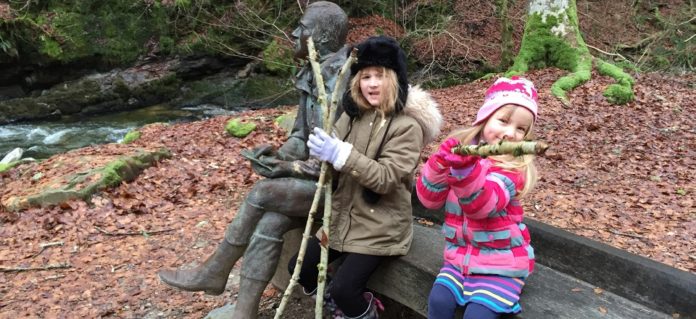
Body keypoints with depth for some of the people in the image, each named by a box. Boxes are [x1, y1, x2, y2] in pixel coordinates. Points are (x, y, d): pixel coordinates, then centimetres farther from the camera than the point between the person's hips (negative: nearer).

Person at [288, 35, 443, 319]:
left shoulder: (407, 126, -17)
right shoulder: (353, 113, 2)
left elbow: (386, 178, -24)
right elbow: (334, 162, 2)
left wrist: (340, 154, -32)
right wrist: (322, 153, -22)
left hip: (379, 227, -6)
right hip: (343, 218, 7)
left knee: (343, 287, -16)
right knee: (299, 268, 7)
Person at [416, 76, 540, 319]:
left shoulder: (514, 169, -13)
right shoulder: (460, 149, -2)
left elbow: (482, 205, -30)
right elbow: (429, 199, -6)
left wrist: (466, 169, -47)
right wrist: (441, 162, -23)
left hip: (500, 261, -3)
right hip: (461, 254, 4)